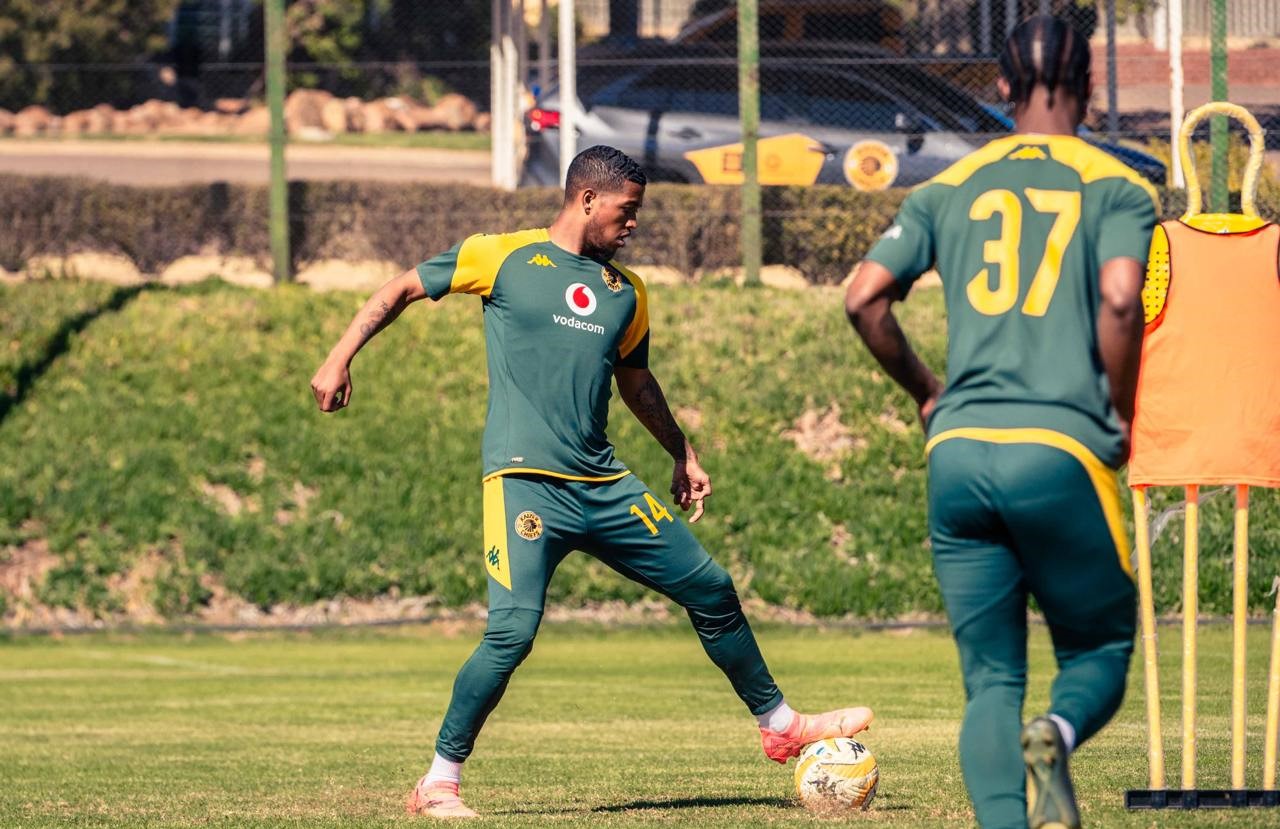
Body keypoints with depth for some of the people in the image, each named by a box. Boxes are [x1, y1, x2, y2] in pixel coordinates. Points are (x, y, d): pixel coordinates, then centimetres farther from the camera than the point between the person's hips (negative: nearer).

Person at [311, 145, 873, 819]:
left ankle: (780, 726, 27)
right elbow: (403, 289, 6)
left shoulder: (626, 293, 15)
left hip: (604, 485, 6)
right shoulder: (504, 257, -1)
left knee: (712, 591, 8)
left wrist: (683, 454, 34)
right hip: (525, 480, -6)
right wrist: (340, 359, -2)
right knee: (513, 631, -21)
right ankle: (438, 783, -9)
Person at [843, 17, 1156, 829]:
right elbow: (1119, 299, -13)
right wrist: (1120, 415, 0)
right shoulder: (1118, 187, 5)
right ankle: (1056, 735, -22)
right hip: (1059, 455, -3)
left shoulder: (949, 188, 15)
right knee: (1100, 647, 11)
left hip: (958, 454, 3)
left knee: (991, 680, 8)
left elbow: (865, 299, 6)